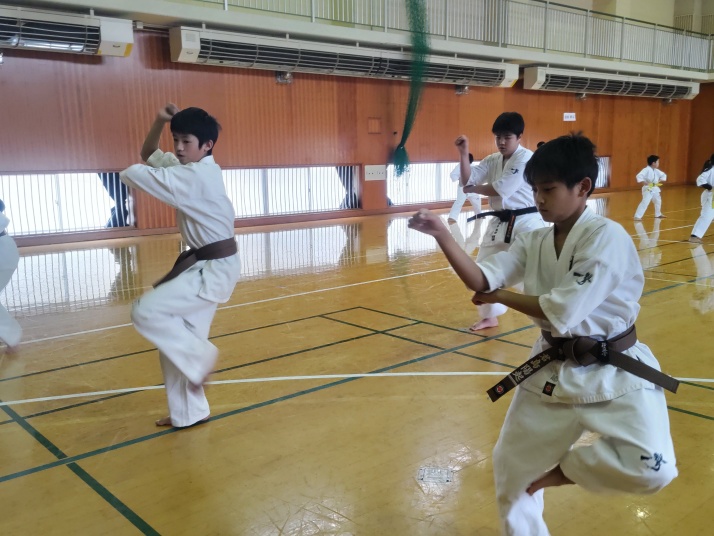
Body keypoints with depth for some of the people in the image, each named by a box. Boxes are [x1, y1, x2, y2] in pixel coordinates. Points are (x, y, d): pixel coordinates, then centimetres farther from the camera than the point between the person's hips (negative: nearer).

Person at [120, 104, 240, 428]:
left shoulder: (195, 176, -20)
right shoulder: (193, 168, 10)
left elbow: (132, 174, -22)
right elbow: (149, 155, 20)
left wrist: (132, 170, 3)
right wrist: (160, 122, 3)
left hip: (215, 268, -10)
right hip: (203, 265, 10)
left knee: (147, 312, -20)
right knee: (176, 339, 12)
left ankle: (199, 356, 0)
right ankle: (189, 413, 24)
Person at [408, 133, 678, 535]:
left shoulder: (607, 237, -19)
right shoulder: (534, 243, 2)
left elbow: (562, 313, -25)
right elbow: (480, 280, -10)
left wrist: (500, 297, -12)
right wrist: (441, 233, -23)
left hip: (614, 371, -5)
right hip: (554, 371, 5)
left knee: (652, 469, -25)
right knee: (512, 465, 15)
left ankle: (564, 470, 2)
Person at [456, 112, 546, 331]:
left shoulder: (526, 158, -13)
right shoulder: (492, 160, 9)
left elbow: (501, 189, -20)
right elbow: (467, 180, -2)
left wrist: (473, 189, -5)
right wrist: (464, 154, -13)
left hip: (526, 222, -7)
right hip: (500, 223, 7)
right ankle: (490, 316, 30)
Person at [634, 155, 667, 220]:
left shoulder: (656, 171, 7)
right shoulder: (647, 170, -18)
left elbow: (663, 175, 19)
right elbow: (639, 176, -29)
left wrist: (660, 180, -1)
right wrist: (645, 182, -37)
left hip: (654, 188, 9)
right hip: (648, 189, -9)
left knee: (658, 200, 24)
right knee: (645, 202, -22)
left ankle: (658, 214, 46)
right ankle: (637, 216, -23)